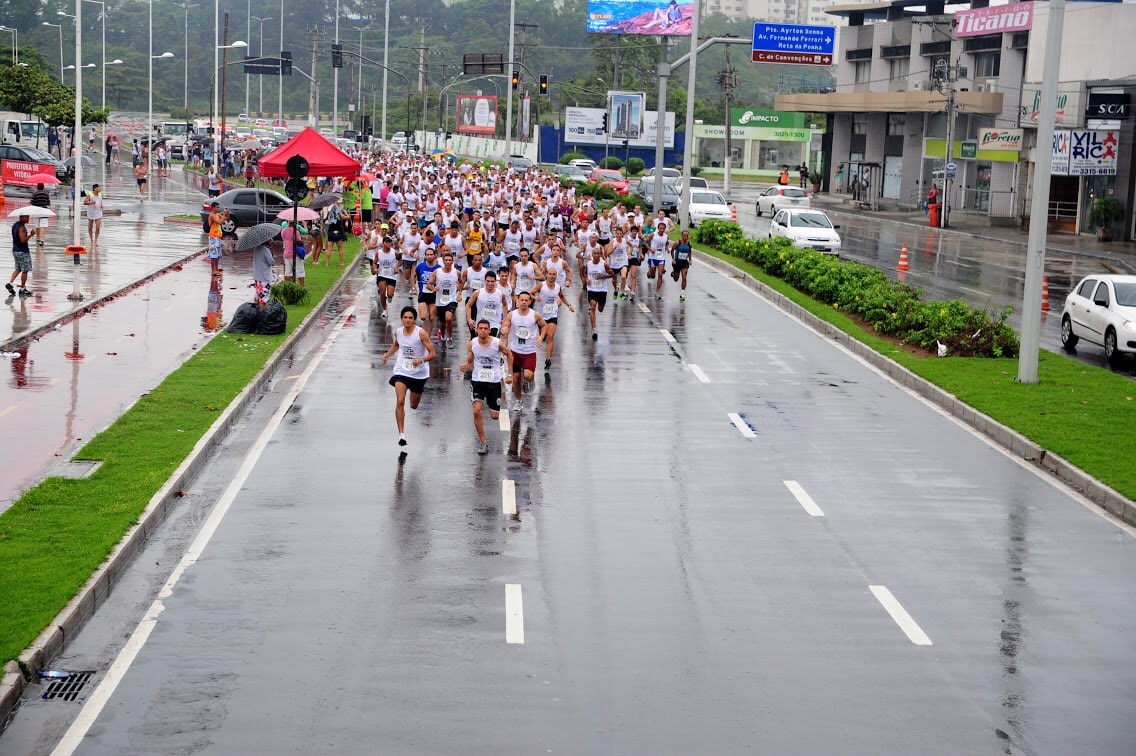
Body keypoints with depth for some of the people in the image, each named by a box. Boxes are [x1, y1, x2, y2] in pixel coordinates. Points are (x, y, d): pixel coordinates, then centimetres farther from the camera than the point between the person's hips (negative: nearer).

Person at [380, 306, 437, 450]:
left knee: (414, 406, 15)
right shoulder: (398, 332, -3)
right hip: (401, 371, 1)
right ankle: (401, 435, -15)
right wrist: (388, 355, 5)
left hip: (419, 373, -1)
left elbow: (432, 354, -15)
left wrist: (421, 360, -33)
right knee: (400, 401, -19)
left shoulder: (421, 333, -16)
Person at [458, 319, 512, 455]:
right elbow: (470, 361, 8)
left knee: (495, 416, 6)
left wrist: (510, 375, 4)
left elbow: (509, 354, 6)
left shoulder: (497, 343, -12)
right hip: (477, 381, 1)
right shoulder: (472, 343, -6)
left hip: (494, 382, -1)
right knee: (477, 411, -18)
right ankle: (483, 442, -4)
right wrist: (465, 367, -15)